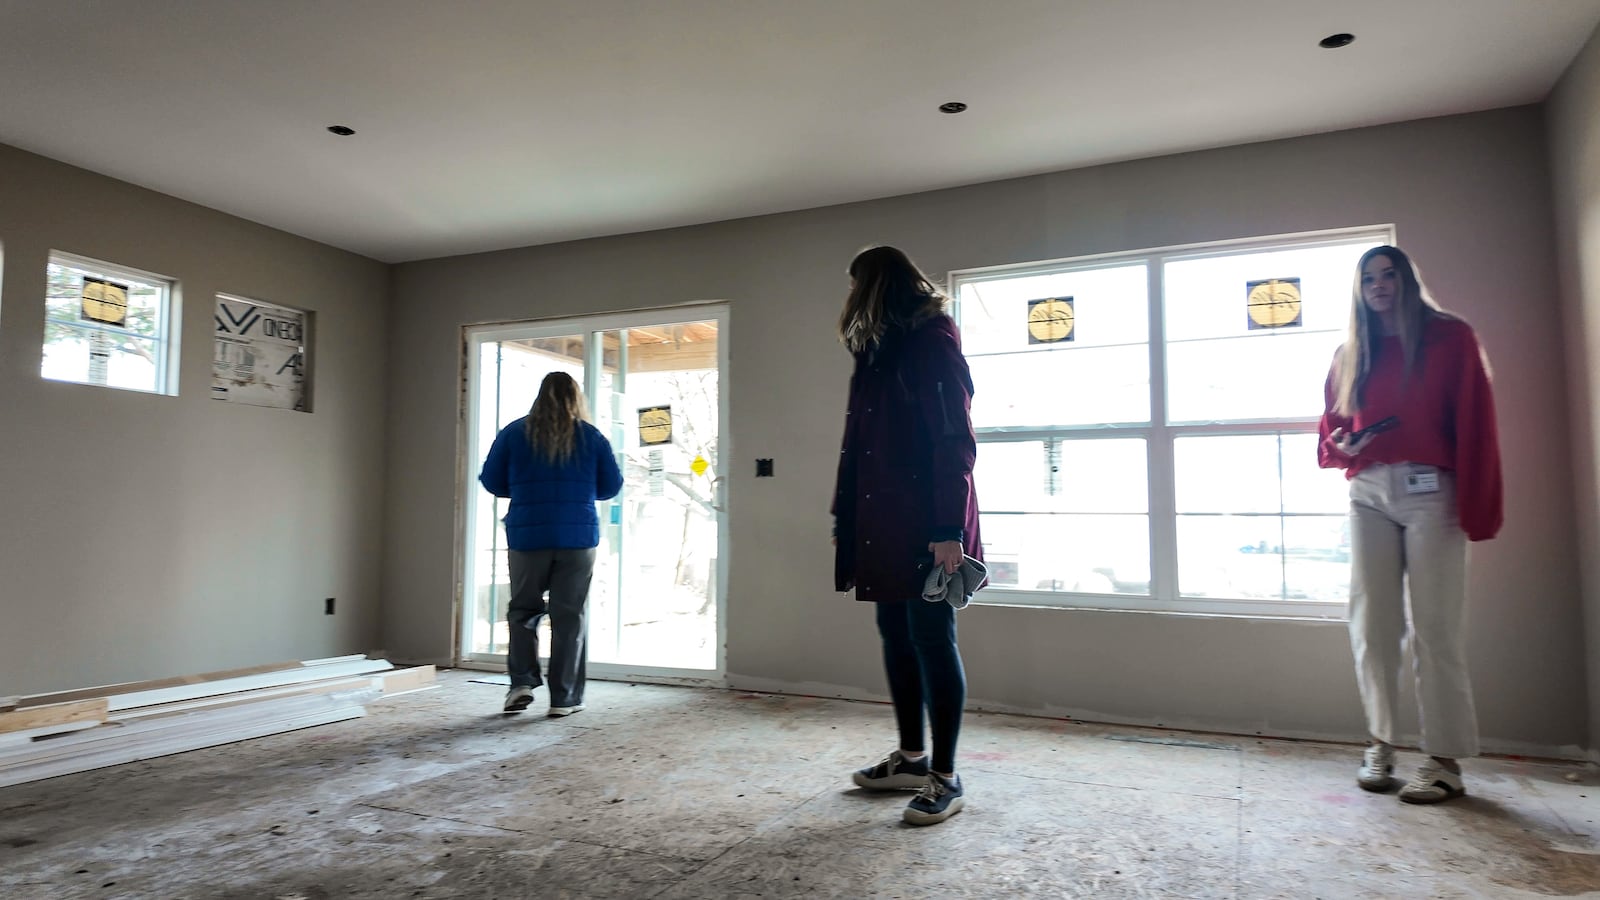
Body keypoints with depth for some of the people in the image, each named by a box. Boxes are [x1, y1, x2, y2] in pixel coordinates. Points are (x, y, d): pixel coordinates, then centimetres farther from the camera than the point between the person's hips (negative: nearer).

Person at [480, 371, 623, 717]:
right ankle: (564, 697, 8)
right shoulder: (592, 437, 1)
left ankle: (522, 681, 7)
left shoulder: (514, 433, 2)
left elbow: (491, 481, 5)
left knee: (523, 610, 17)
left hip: (527, 536, 1)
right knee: (570, 617, 5)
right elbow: (611, 487, 5)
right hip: (579, 537, 0)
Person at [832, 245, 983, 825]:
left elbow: (954, 440, -16)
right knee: (896, 634, 13)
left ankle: (945, 778, 9)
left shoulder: (933, 342, -9)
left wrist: (949, 529, -21)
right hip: (882, 521, 9)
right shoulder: (879, 352, 17)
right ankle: (911, 758, 26)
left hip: (925, 522, -9)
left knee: (931, 637, -2)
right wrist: (844, 519, 14)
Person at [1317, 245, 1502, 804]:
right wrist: (1342, 444, -6)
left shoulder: (1450, 337, 6)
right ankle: (1380, 744, 11)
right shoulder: (1349, 356, 16)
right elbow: (1330, 429, 19)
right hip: (1368, 495, 4)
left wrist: (1475, 509, -9)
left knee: (1435, 630, -4)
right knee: (1370, 626, 1)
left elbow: (1474, 426, -1)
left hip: (1430, 493, -3)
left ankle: (1445, 760, 3)